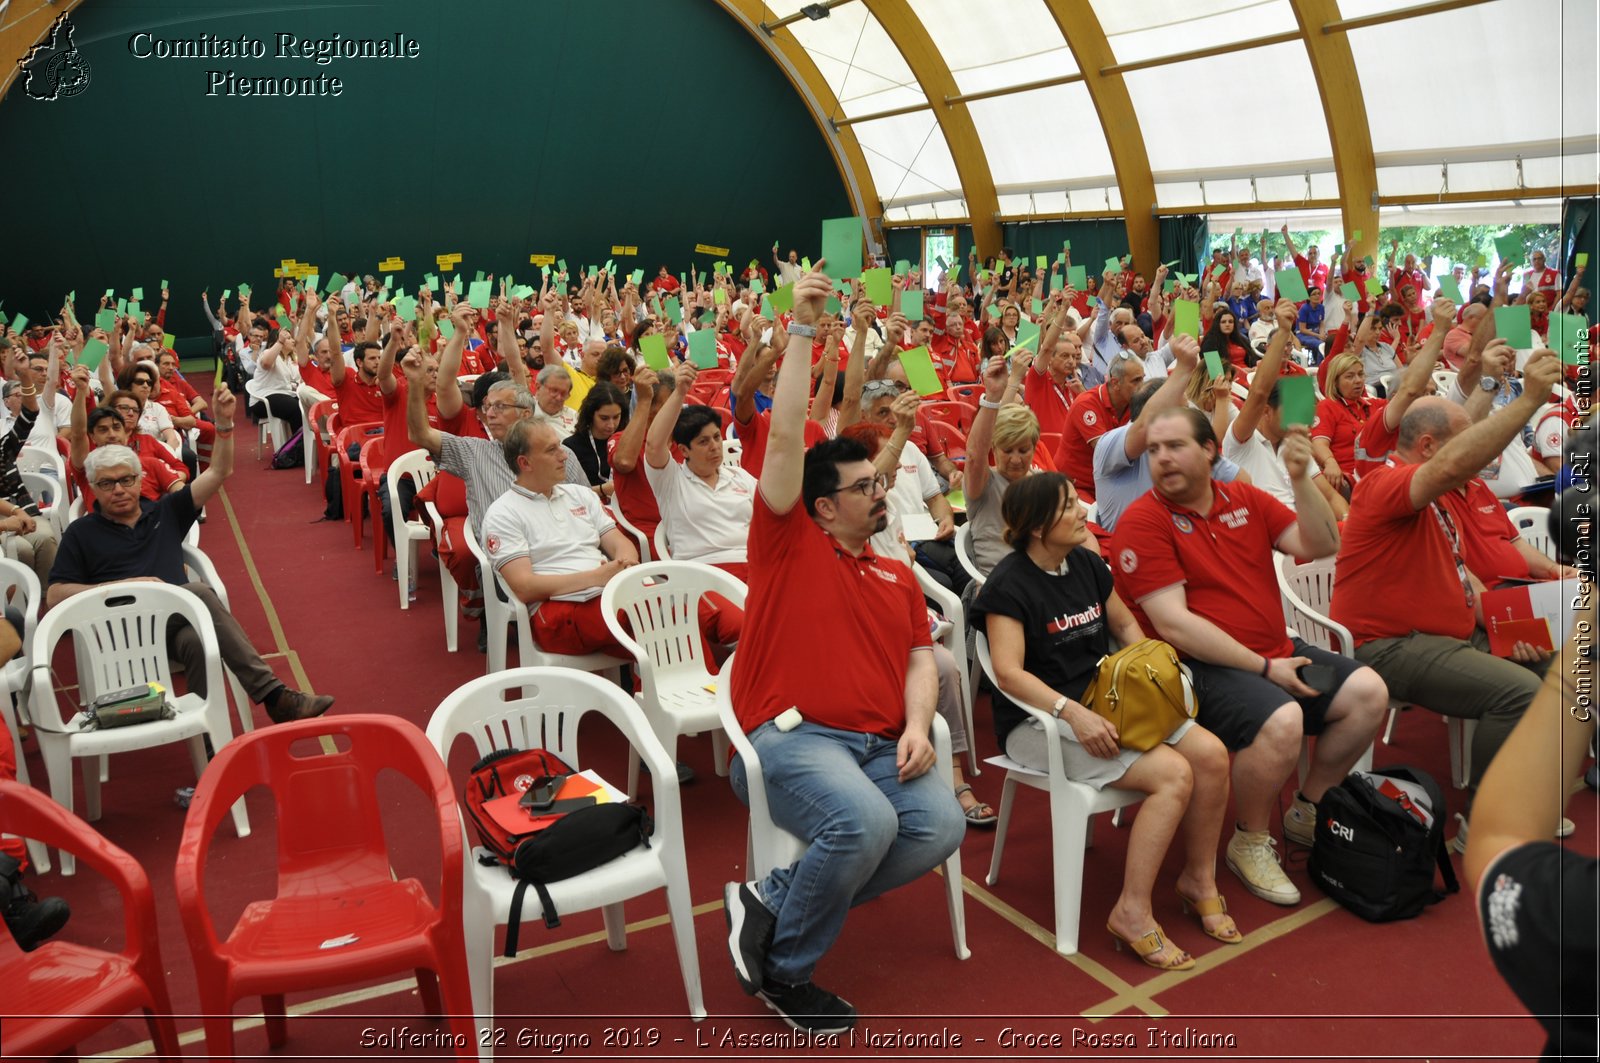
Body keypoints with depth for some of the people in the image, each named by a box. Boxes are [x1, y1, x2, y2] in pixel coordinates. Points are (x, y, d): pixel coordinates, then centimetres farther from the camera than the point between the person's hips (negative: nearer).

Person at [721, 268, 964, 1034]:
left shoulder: (897, 576, 21)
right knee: (865, 823, -32)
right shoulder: (788, 540, 4)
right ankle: (781, 966, -3)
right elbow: (785, 438, -6)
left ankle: (773, 901, -2)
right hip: (790, 732, -6)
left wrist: (917, 725, -5)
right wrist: (802, 331, -8)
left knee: (940, 827, -20)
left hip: (880, 741, 6)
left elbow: (919, 658, 16)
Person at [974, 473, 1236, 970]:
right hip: (1038, 719, -7)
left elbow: (1124, 623, 22)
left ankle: (1199, 878, 9)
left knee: (1212, 755, -12)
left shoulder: (1086, 563, 9)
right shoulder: (1009, 584, -13)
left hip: (1101, 703, 7)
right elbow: (1009, 673, -23)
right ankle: (1133, 914, -15)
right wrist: (1074, 712, -33)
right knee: (1173, 773, -25)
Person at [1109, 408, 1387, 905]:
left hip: (1276, 654, 8)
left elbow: (1319, 545, 3)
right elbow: (1173, 625, -18)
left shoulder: (1245, 499, 9)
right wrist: (1264, 668, -17)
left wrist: (1301, 478, -13)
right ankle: (1250, 843, -4)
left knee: (1368, 694, -3)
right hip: (1200, 667, -8)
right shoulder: (1142, 522, -12)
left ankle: (1307, 811, 17)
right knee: (1282, 721, -31)